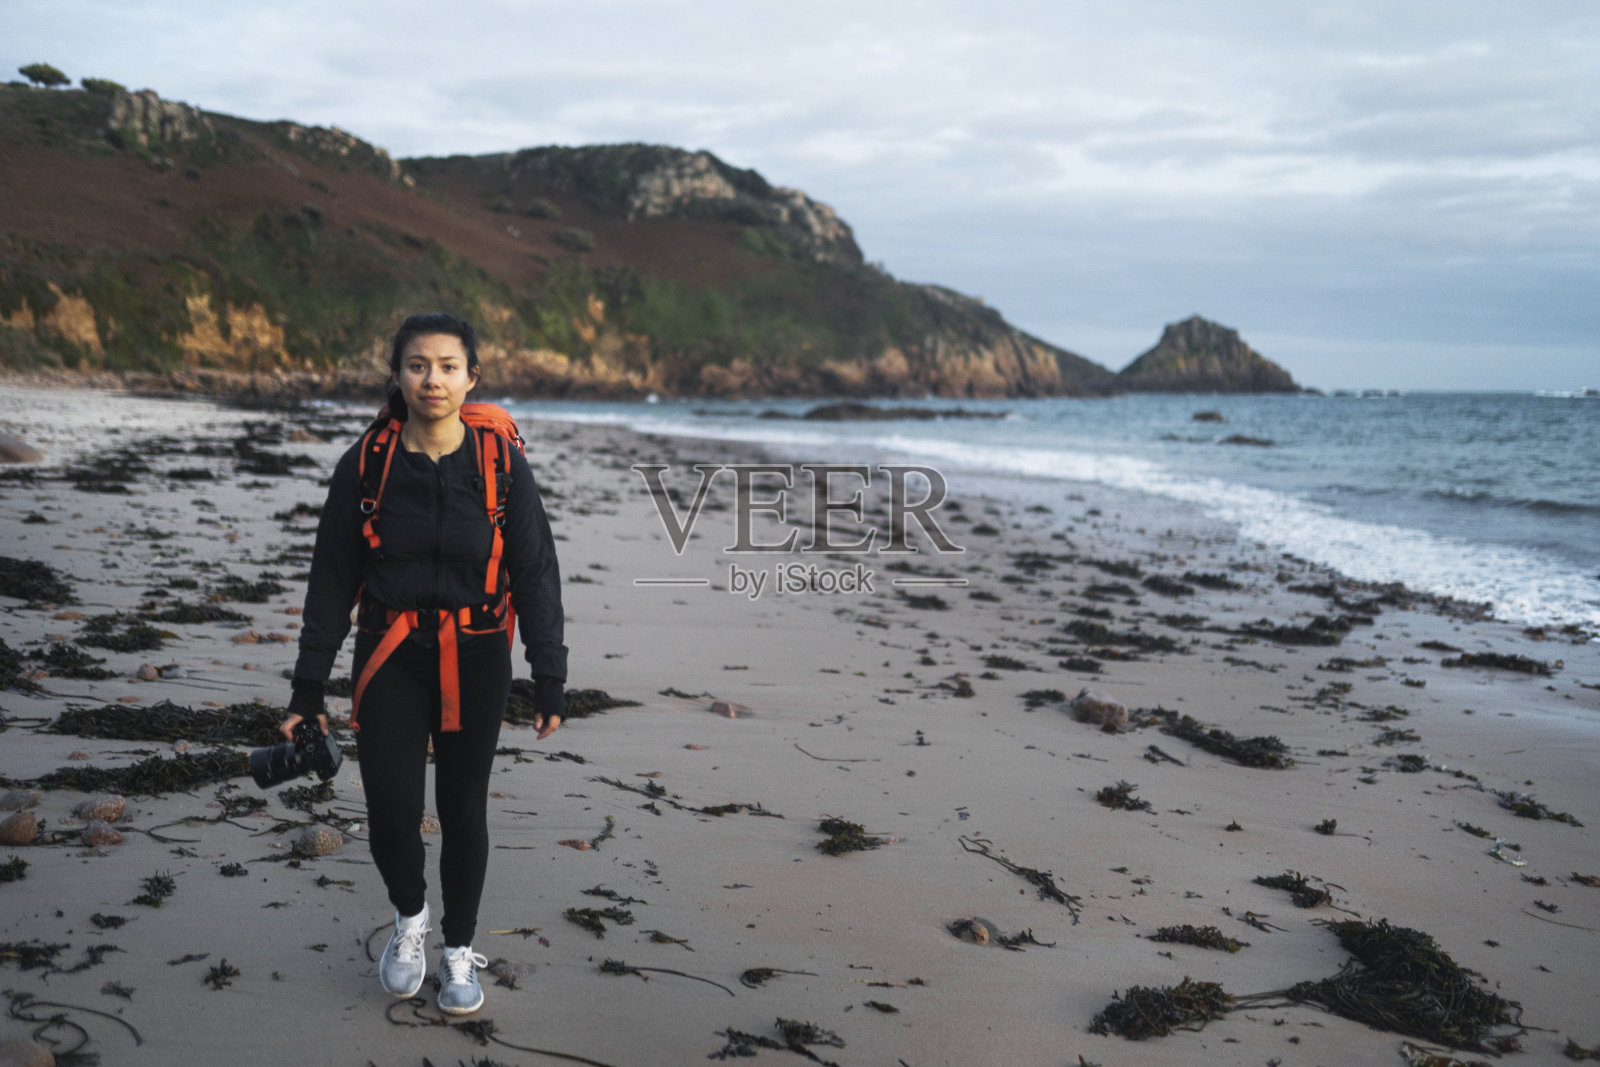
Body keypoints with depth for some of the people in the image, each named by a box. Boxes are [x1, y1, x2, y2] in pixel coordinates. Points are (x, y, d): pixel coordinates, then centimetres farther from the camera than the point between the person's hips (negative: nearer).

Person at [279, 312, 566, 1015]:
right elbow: (332, 579, 2)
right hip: (391, 652, 0)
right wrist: (308, 687, 1)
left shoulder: (500, 463, -6)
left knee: (463, 809, 8)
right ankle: (409, 916, 27)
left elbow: (535, 574, -3)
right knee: (391, 811, -7)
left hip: (475, 656, 0)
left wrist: (550, 681, -5)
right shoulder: (367, 463, -4)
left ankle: (459, 951, 30)